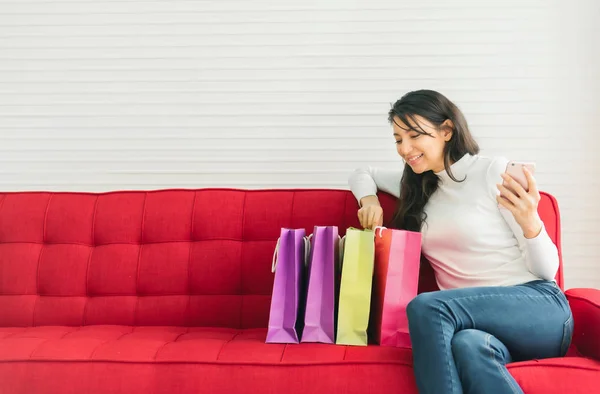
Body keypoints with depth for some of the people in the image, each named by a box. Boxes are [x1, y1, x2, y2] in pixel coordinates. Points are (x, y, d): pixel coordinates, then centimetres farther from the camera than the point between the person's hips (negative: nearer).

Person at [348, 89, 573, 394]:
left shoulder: (494, 171, -3)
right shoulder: (417, 183, 14)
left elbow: (547, 269, -3)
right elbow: (362, 174, 32)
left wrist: (529, 222, -25)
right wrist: (369, 199, 8)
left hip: (537, 307, -3)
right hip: (475, 318, 3)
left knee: (426, 307, -32)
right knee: (468, 345, -37)